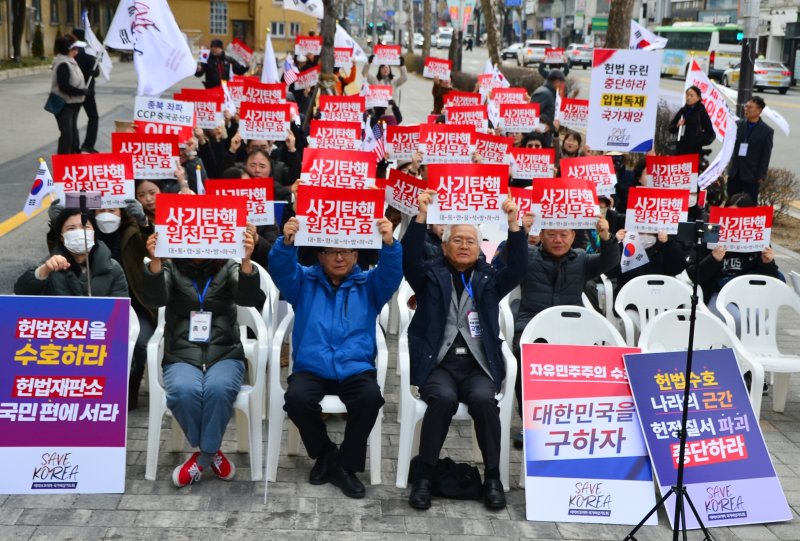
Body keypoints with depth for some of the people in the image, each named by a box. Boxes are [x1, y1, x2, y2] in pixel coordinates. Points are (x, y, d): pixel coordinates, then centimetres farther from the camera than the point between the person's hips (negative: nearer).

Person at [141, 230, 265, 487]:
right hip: (182, 356, 0)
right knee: (183, 391, -32)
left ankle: (202, 457, -12)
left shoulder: (228, 268, 8)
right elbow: (153, 299, -11)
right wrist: (155, 262, -30)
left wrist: (247, 261, -30)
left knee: (218, 388, -33)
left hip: (225, 355, 0)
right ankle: (212, 453, -9)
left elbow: (249, 298, -11)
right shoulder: (171, 268, 9)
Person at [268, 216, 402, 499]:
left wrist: (389, 243, -26)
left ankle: (346, 464, -10)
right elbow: (280, 269, -6)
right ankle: (325, 453, -1)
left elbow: (392, 273, -5)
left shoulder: (369, 285, 15)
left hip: (356, 368, 0)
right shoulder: (304, 282, 14)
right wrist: (286, 242, -28)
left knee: (370, 397, -31)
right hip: (311, 368, 0)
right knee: (296, 398, -31)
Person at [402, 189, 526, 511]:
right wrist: (421, 216, -20)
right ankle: (424, 474, -17)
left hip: (478, 364, 1)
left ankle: (493, 477, -13)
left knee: (484, 399, -30)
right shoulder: (430, 275, 11)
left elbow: (517, 269, -2)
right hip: (438, 363, -1)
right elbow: (410, 259, -8)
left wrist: (513, 224, -14)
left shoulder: (490, 279, 16)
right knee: (444, 398, -32)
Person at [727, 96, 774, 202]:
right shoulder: (738, 124, 6)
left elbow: (765, 156, -5)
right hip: (734, 173, 4)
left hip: (751, 175, -4)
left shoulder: (767, 131, -5)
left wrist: (761, 176, -8)